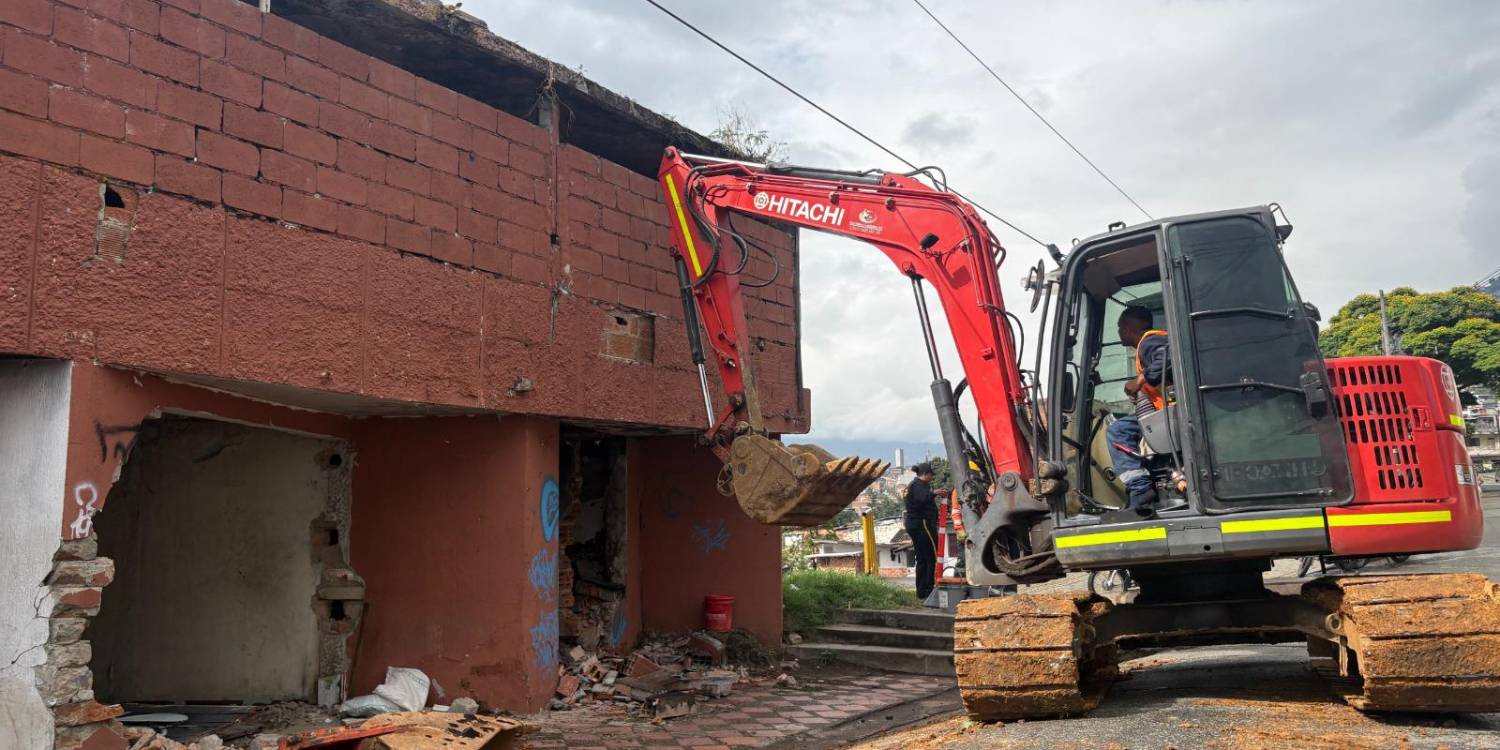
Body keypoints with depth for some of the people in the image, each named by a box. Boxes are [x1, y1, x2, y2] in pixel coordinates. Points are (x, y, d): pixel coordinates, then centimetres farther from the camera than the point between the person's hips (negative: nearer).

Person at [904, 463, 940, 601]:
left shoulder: (913, 485, 21)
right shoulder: (919, 485, -10)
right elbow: (921, 499, -31)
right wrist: (934, 493, -36)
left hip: (913, 525, 11)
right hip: (922, 524, -11)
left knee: (922, 560, 12)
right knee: (933, 558, -10)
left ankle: (921, 593, 14)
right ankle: (930, 592, -13)